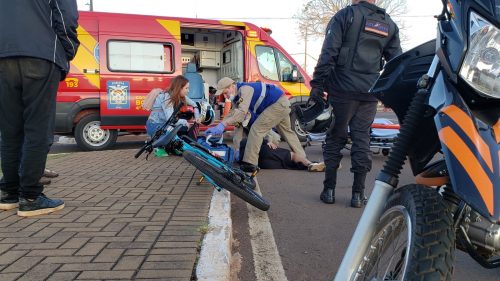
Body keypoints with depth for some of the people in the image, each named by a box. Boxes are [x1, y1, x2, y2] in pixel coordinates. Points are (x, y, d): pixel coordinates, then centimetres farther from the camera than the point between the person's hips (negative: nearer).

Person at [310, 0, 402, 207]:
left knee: (335, 138, 6)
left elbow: (328, 53, -9)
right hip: (369, 93, 3)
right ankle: (358, 194, 11)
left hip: (342, 89, -3)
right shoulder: (389, 24, 14)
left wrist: (317, 84, -6)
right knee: (362, 139, 8)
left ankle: (329, 190, 10)